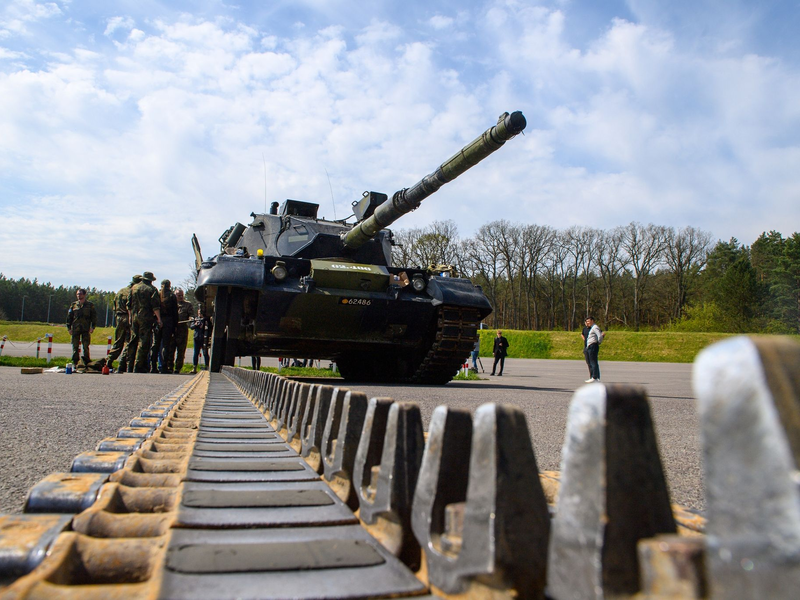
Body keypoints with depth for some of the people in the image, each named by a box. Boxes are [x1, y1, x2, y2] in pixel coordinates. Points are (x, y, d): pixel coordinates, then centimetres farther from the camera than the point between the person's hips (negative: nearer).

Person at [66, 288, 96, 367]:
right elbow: (69, 316, 14)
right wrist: (69, 328, 7)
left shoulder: (90, 305, 6)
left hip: (86, 329, -2)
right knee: (75, 347, 4)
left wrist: (92, 327, -4)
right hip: (75, 329, 2)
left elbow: (94, 316, 6)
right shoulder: (73, 305, 11)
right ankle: (75, 362, 11)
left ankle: (86, 362, 2)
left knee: (86, 346, -3)